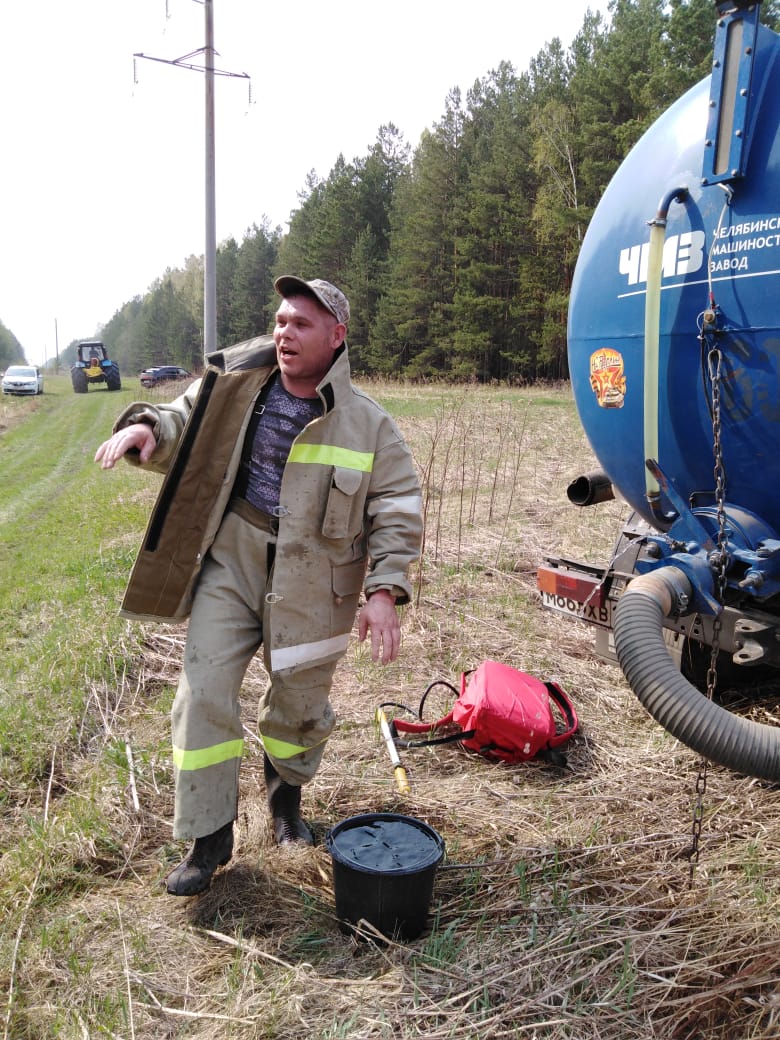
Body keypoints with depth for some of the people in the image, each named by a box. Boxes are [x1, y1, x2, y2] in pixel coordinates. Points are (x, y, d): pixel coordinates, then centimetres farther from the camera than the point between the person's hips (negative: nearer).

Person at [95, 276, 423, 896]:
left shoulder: (368, 424, -5)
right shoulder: (234, 384, 0)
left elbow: (398, 512, -4)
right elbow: (181, 426, 11)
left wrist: (384, 591, -15)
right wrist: (146, 428, -14)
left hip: (309, 582, 0)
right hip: (230, 562, 1)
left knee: (302, 705, 13)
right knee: (204, 695, -4)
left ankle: (286, 793, 47)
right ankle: (209, 838, 15)